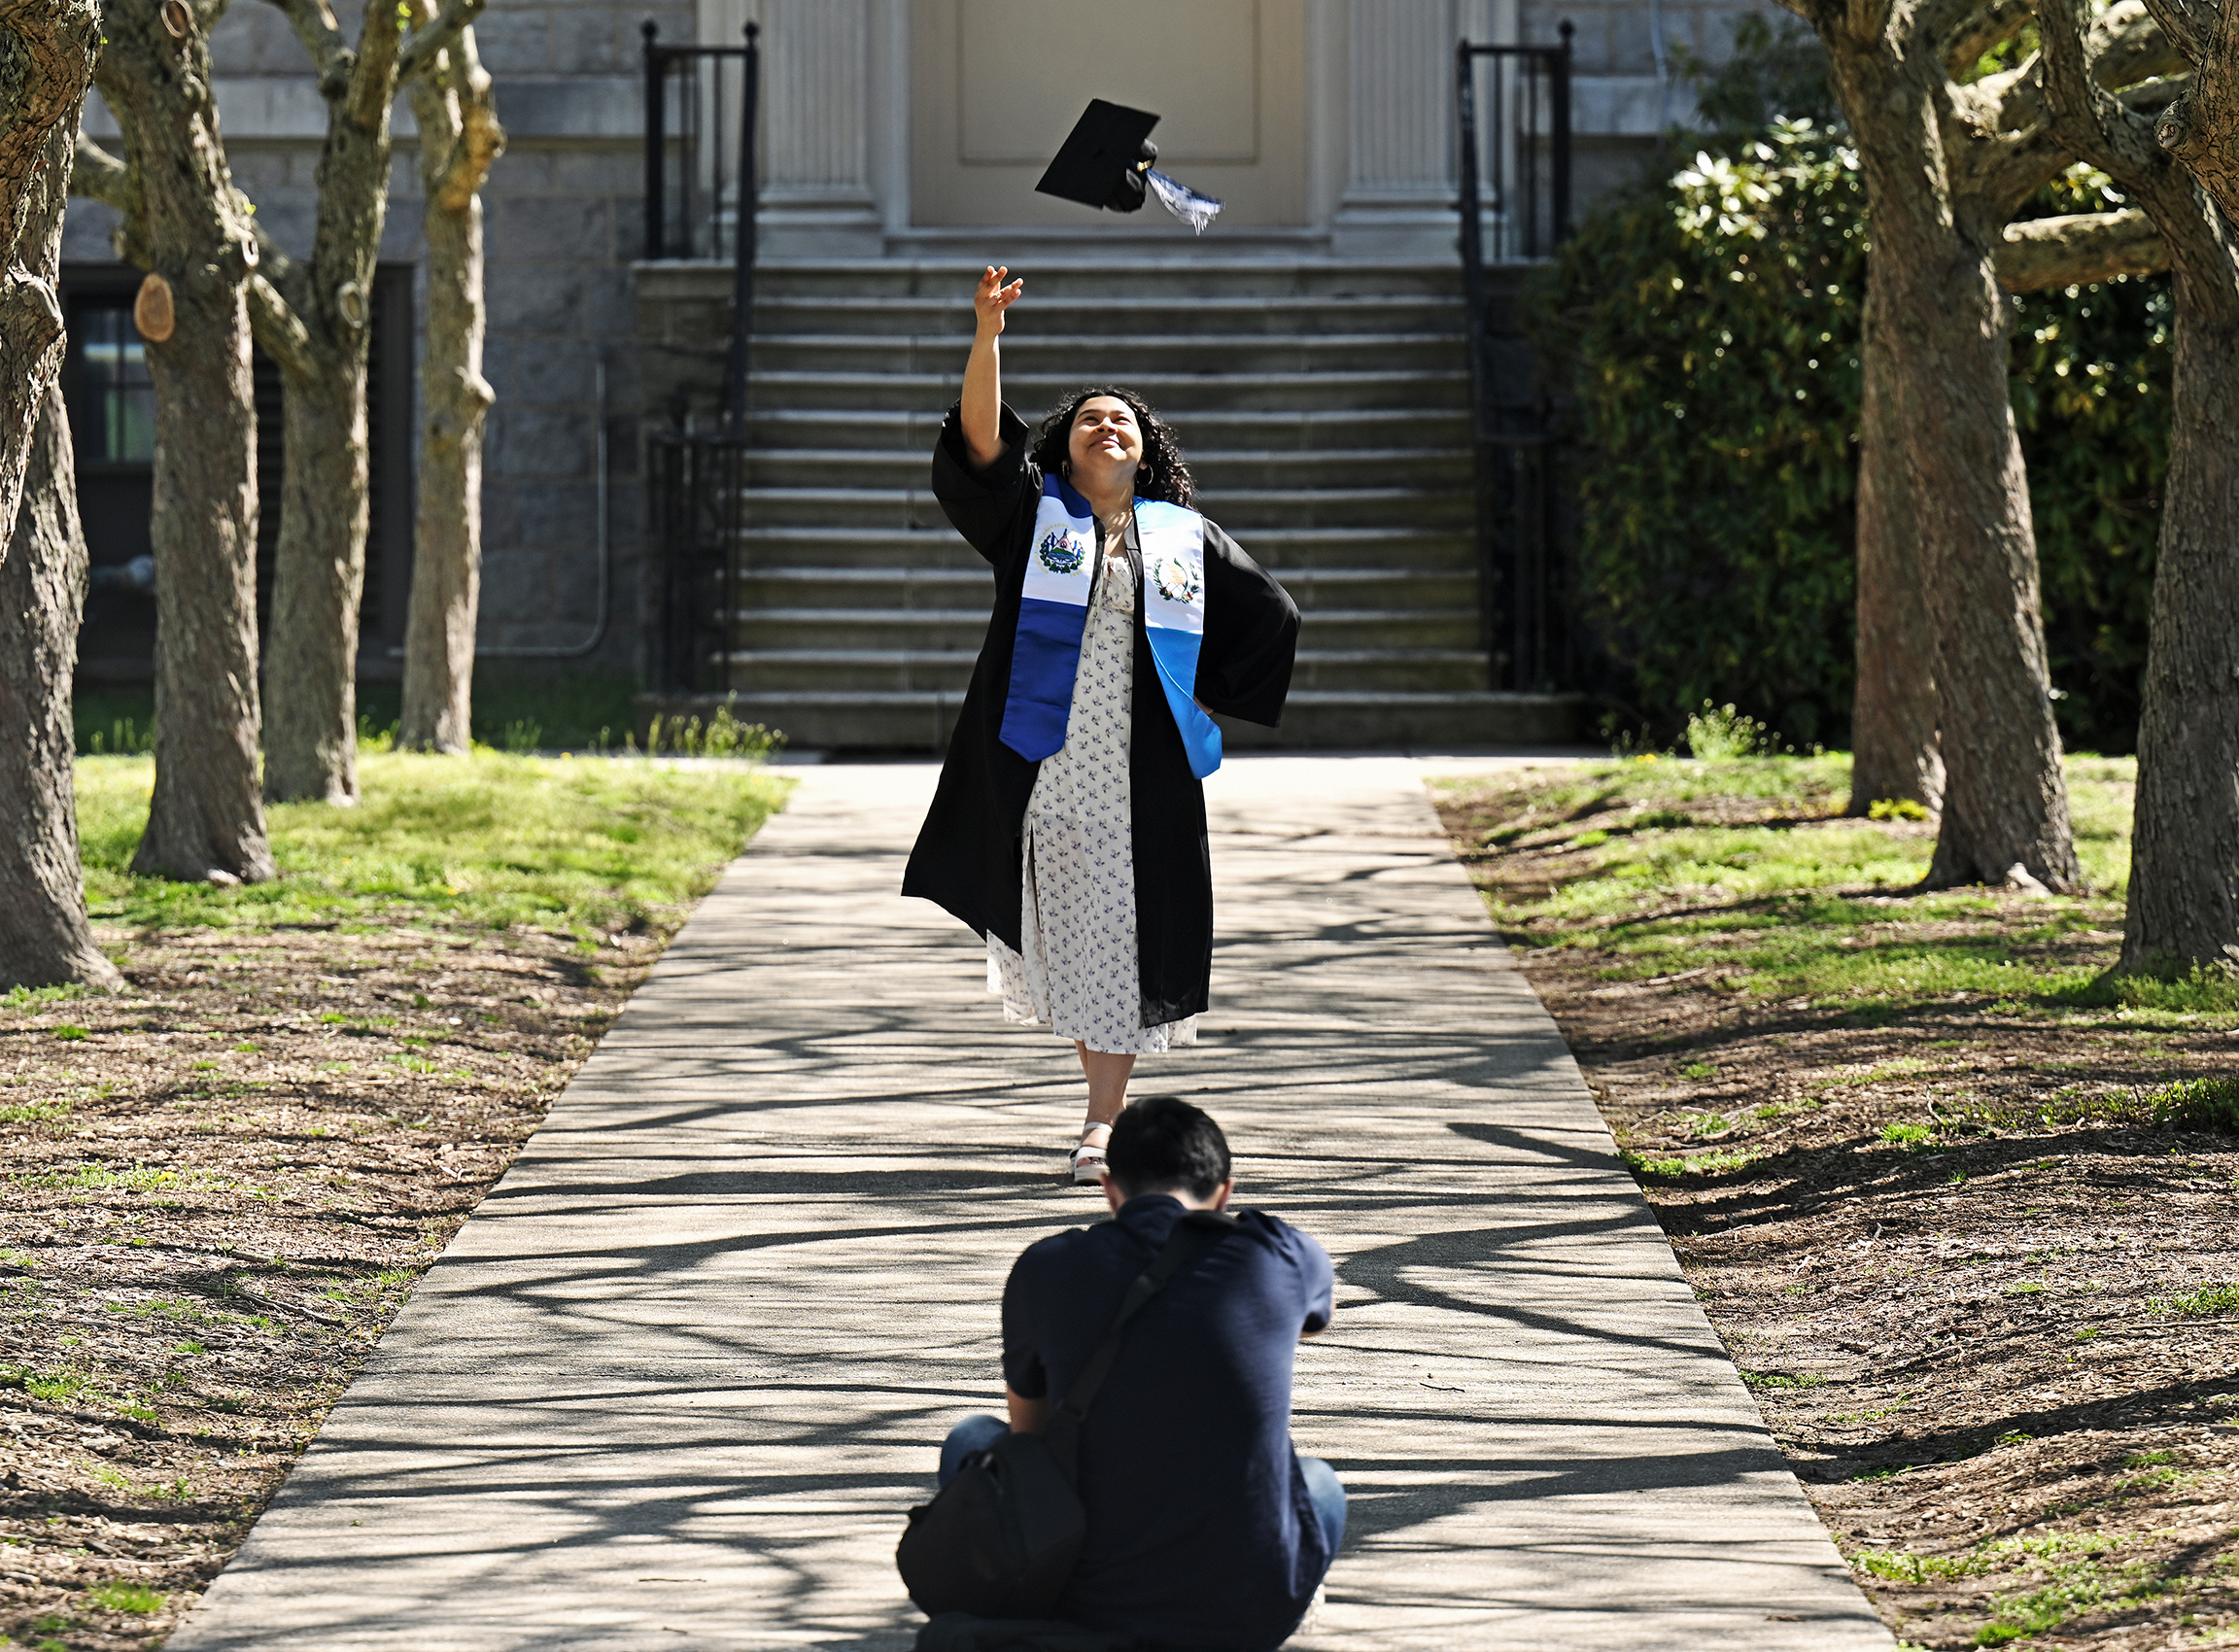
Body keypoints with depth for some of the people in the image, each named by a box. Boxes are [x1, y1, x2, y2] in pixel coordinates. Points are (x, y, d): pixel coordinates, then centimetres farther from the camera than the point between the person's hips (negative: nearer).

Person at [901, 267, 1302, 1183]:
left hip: (1143, 770, 0)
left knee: (1120, 937, -2)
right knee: (1065, 928, 4)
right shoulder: (1033, 514, 7)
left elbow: (1272, 617, 18)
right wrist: (986, 335, -21)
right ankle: (1107, 1091, 25)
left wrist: (1204, 694, 9)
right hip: (1048, 760, 0)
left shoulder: (1184, 537, 11)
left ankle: (1102, 1121, 0)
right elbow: (979, 438, -9)